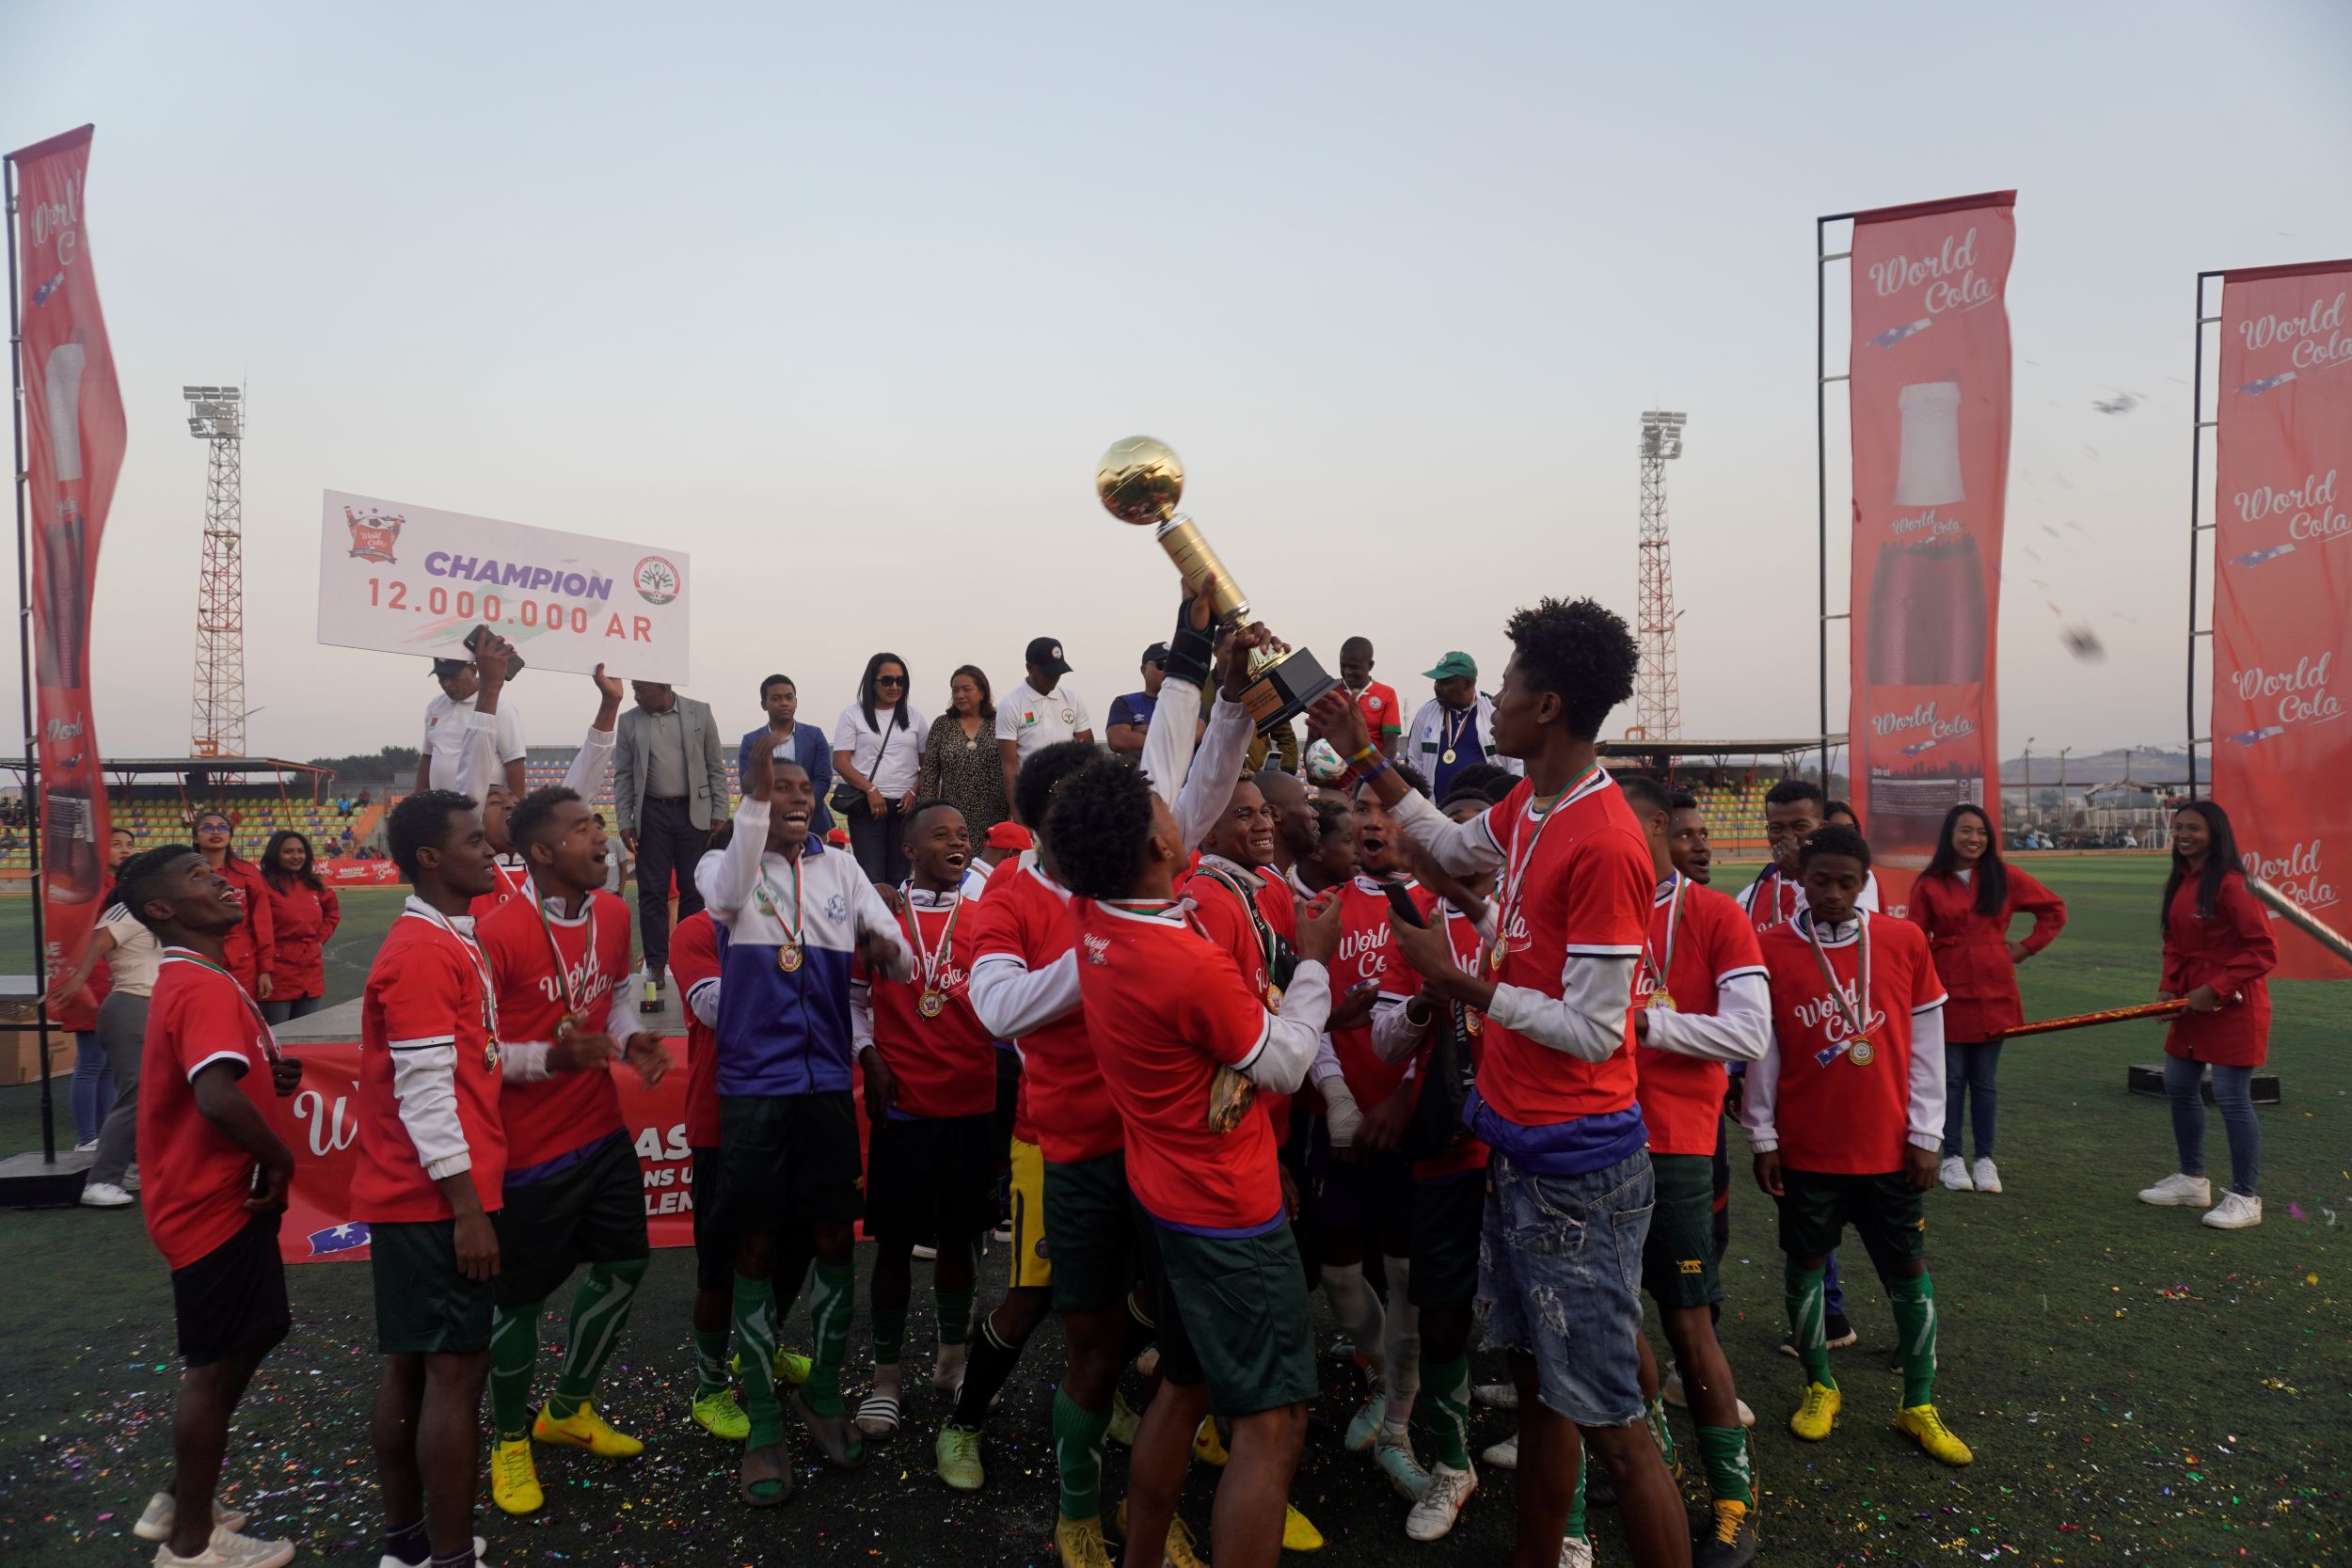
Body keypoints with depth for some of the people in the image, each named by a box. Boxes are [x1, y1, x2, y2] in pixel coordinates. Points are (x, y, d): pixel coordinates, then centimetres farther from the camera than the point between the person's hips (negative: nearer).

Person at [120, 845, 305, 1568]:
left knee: (224, 1359, 22)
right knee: (217, 1367, 3)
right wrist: (281, 1159, -21)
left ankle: (178, 1504, 36)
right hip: (216, 1205, -10)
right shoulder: (205, 988, -23)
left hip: (215, 1198, 10)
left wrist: (268, 1075, 3)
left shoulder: (190, 981, 11)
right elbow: (217, 1098, -37)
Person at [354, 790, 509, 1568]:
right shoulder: (422, 952, -17)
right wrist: (468, 1208, -20)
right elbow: (424, 1092, -21)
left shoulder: (450, 941, 14)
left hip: (420, 1198, 10)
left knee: (412, 1368, 15)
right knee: (456, 1371, -4)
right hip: (436, 1201, -10)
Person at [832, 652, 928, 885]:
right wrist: (871, 790, -13)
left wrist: (914, 791, -5)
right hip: (866, 807, -2)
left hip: (905, 806, 3)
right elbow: (840, 762, -1)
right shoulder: (853, 715, 6)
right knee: (871, 878, -8)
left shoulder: (914, 717, 13)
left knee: (900, 877, 4)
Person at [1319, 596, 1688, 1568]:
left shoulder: (1605, 846, -23)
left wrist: (1458, 984, -16)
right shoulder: (1529, 807, 5)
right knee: (1538, 1384, 21)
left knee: (1606, 1422, 2)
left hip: (1577, 1167, -9)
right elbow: (1453, 846, 27)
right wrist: (1362, 755, 24)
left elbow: (1595, 1031, -21)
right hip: (1517, 1148, 9)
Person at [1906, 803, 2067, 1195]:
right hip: (1948, 993, -1)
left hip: (1994, 992, 1)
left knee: (1984, 1080, 7)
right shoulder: (1930, 884, -1)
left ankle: (1985, 1160, 15)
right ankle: (1952, 1158, 11)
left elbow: (2054, 909, 12)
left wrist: (2026, 948, 5)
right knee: (1952, 1078, 3)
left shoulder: (2005, 877, 2)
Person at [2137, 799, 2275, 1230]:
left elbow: (2263, 950, -19)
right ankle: (2192, 1179, 31)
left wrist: (2216, 989, -20)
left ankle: (2246, 1198, 8)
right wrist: (2168, 988, 3)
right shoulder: (2179, 883, 8)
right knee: (2179, 1086, 16)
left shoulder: (2230, 884, -18)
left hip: (2233, 1006, -9)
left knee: (2232, 1097, -4)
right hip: (2194, 1002, 9)